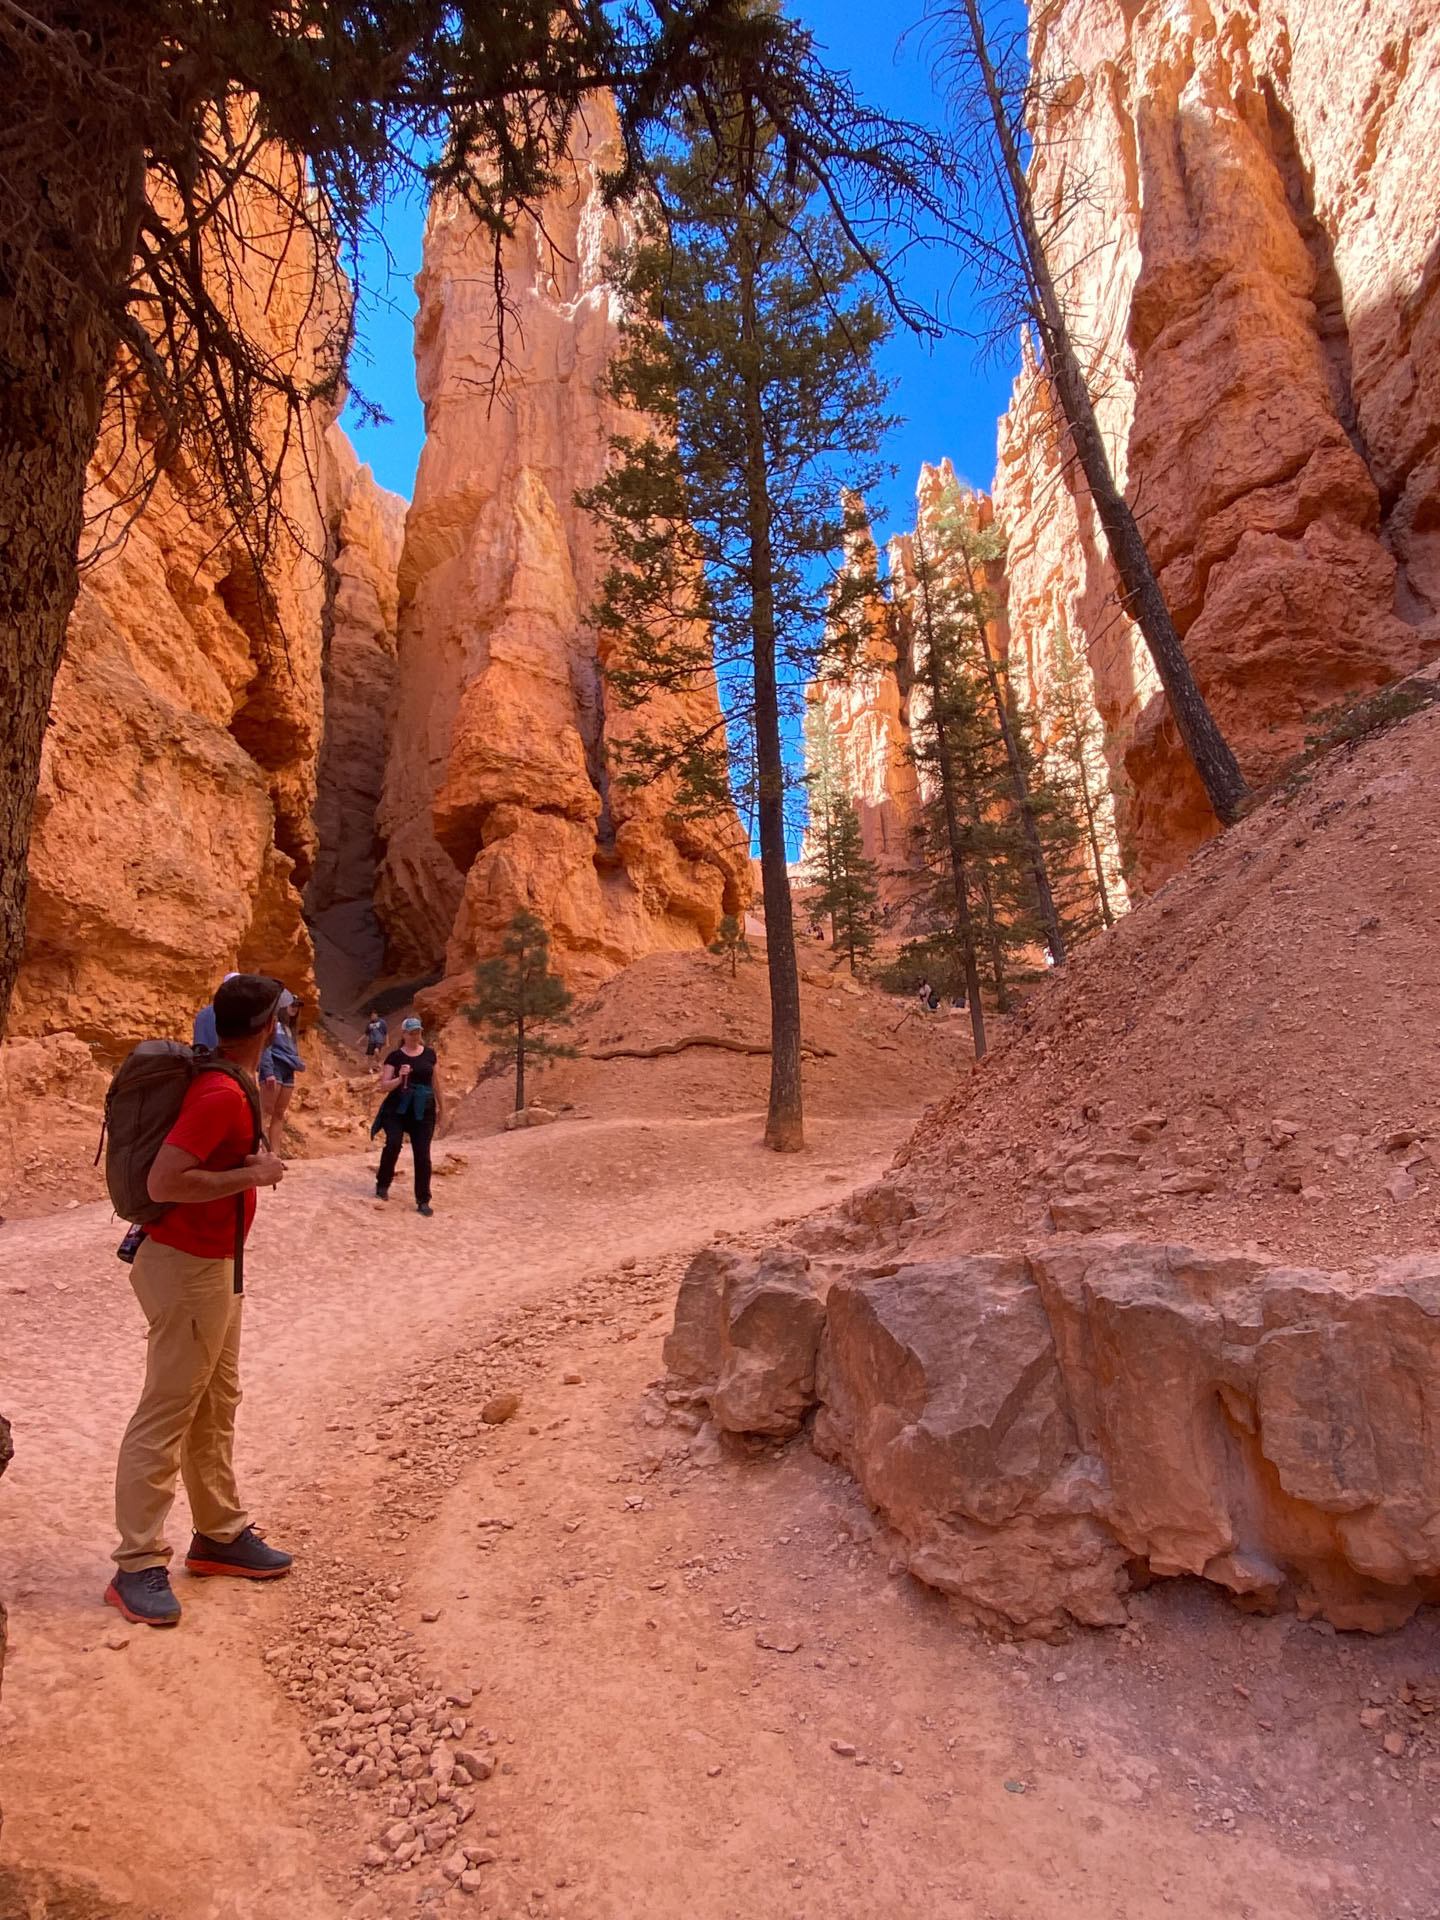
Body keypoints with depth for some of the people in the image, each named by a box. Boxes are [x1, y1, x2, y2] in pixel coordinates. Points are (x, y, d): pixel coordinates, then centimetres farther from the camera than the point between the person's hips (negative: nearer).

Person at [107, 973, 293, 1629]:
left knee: (217, 1402, 17)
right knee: (167, 1413, 1)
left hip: (214, 1264, 10)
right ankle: (137, 1568, 14)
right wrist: (252, 1174, -21)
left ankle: (220, 1534, 30)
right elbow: (163, 1181, -29)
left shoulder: (226, 1081, 6)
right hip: (187, 1268, -10)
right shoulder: (221, 1095, -25)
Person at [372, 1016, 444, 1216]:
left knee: (422, 1155, -4)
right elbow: (383, 1087, -6)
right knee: (393, 1144, -20)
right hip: (397, 1109, -2)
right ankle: (383, 1185, 8)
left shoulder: (429, 1054, 7)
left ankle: (423, 1201, 5)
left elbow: (435, 1082, 17)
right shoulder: (395, 1056, -2)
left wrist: (441, 1106, 19)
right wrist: (399, 1078, -24)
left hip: (423, 1111, 2)